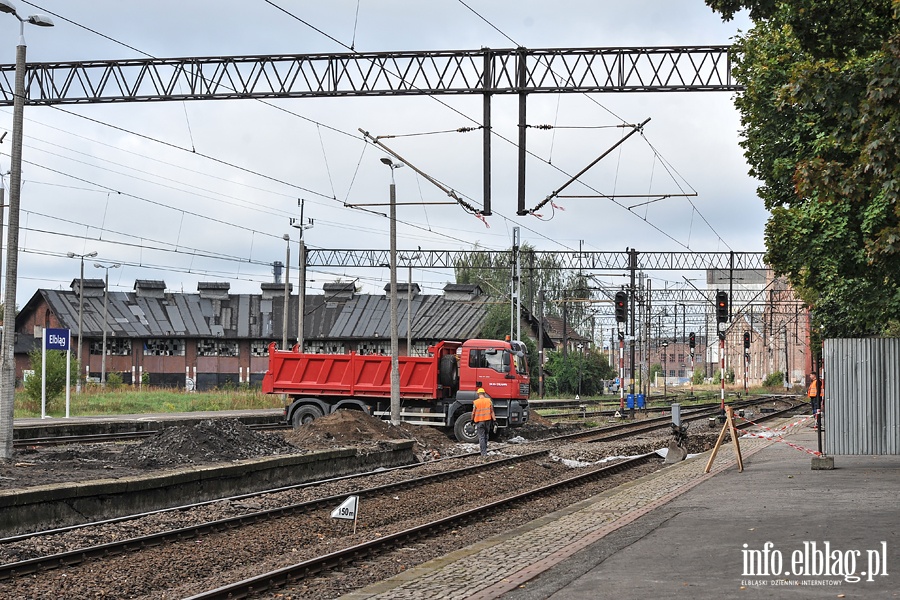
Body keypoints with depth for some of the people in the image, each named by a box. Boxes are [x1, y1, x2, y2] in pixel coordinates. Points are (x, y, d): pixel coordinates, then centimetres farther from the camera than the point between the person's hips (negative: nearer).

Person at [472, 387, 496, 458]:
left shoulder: (476, 402, -9)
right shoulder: (489, 401, -1)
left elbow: (473, 412, -2)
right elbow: (492, 411, 0)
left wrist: (472, 420, 14)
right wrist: (494, 420, 4)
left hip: (479, 421, -3)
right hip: (488, 420, 3)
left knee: (481, 437, 1)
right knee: (486, 435, 19)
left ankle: (483, 452, -4)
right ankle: (485, 449, 28)